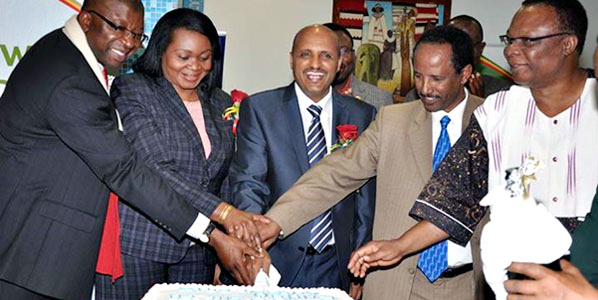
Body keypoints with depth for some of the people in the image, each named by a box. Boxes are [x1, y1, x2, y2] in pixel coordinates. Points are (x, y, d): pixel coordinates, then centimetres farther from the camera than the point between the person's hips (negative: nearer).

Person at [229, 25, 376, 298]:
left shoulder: (363, 115, 4)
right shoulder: (258, 108, -4)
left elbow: (366, 194, 5)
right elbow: (247, 183, -10)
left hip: (336, 266, 3)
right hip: (277, 262, -2)